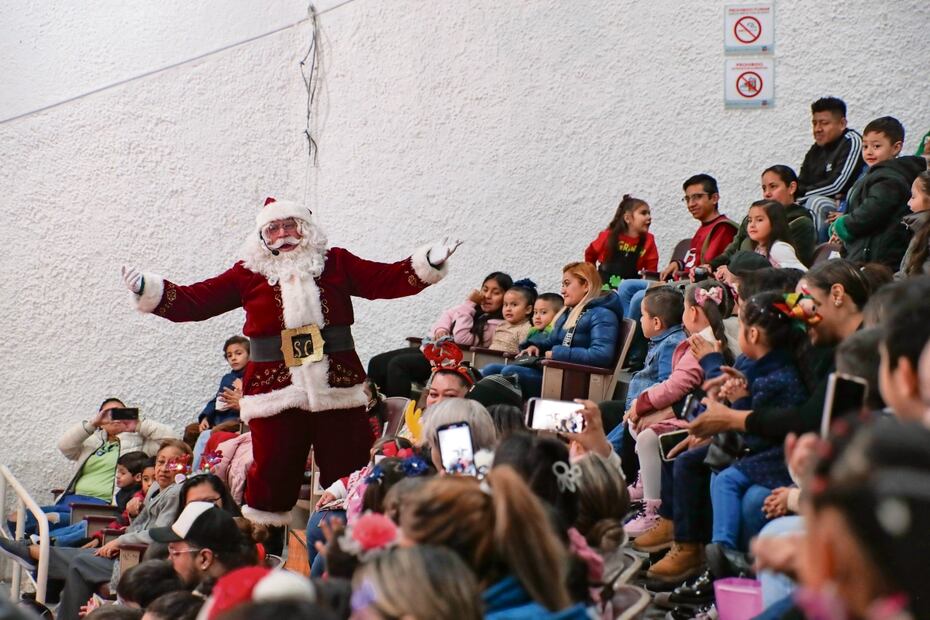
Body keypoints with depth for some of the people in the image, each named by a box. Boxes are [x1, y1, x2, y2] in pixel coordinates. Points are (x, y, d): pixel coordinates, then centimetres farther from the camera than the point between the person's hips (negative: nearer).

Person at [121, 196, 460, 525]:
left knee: (349, 476, 0)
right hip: (274, 391, 0)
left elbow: (388, 280, 6)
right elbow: (194, 301, 8)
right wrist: (148, 290, -2)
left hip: (338, 387, 1)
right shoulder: (250, 273, 10)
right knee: (272, 476, -2)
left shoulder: (335, 263, 10)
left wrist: (429, 263, -7)